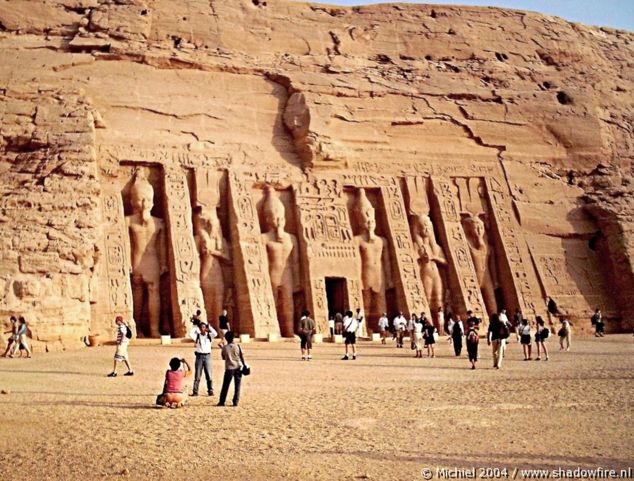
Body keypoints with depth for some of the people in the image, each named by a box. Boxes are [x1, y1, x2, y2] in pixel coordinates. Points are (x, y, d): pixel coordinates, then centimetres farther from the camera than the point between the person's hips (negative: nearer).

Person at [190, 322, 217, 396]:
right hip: (199, 356, 0)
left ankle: (210, 391, 5)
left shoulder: (209, 335, 5)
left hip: (207, 356, 0)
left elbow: (215, 334, -13)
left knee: (209, 375, 1)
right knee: (197, 375, 1)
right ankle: (195, 391, 3)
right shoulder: (197, 336, 4)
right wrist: (196, 327, -2)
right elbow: (190, 334, -12)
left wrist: (209, 327, -7)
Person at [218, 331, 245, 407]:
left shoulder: (224, 347, -5)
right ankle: (235, 402, 3)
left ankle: (221, 401, 12)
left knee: (225, 385, 8)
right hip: (238, 367, 1)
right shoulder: (237, 346, -3)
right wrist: (244, 366, 9)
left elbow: (223, 357, 8)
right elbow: (242, 357, -1)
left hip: (229, 368, -1)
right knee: (237, 386, 6)